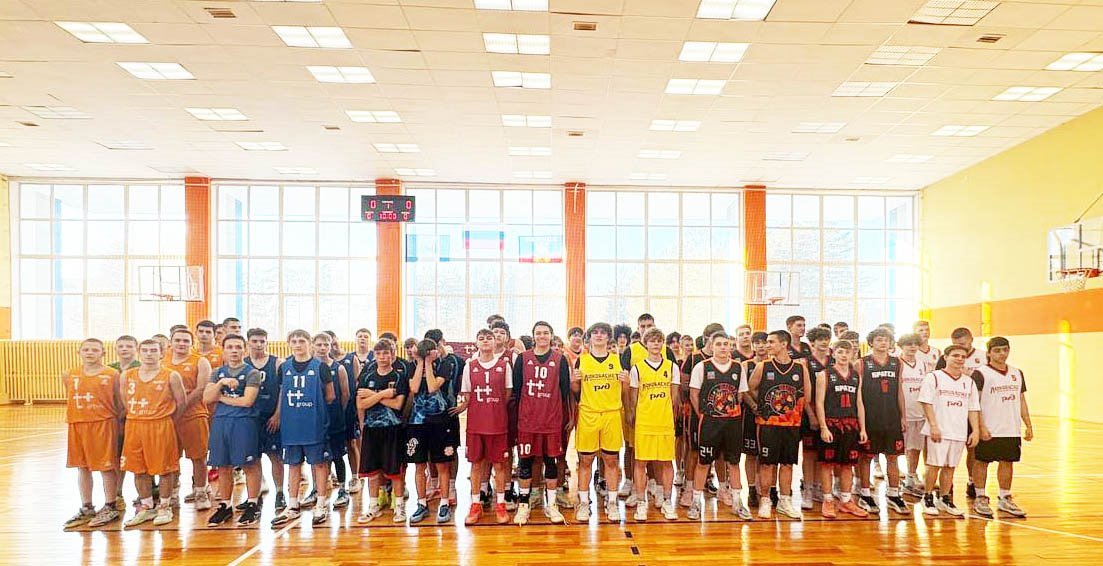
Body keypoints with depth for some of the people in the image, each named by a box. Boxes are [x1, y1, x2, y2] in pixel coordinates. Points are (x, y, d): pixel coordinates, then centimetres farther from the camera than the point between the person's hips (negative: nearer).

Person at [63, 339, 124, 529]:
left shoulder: (112, 374, -4)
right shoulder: (69, 376, 7)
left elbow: (119, 401, 0)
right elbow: (70, 400, 16)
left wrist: (118, 422, -3)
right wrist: (79, 415, 9)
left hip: (104, 424, -4)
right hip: (77, 425, 5)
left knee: (107, 466, 1)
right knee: (82, 467, 12)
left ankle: (109, 508, 12)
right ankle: (86, 509, 24)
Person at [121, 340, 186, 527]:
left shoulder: (171, 376, -5)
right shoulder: (127, 376, 7)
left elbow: (181, 403, -1)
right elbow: (123, 402, 15)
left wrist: (167, 422, 2)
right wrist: (137, 420, 10)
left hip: (161, 427, -4)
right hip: (133, 426, 4)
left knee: (165, 468, 1)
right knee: (138, 469, 10)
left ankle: (165, 507, 15)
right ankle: (146, 507, 24)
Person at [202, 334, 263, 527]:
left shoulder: (252, 373, -3)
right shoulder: (217, 373, 12)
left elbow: (247, 401, -14)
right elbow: (206, 399, 1)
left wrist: (220, 397, -5)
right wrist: (222, 383, -14)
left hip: (244, 422, -5)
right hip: (220, 422, 5)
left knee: (249, 465, 0)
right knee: (223, 466, 11)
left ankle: (253, 505, 9)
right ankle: (225, 506, 23)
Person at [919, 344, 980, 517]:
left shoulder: (969, 382, 13)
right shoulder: (934, 377, -3)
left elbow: (973, 409, 14)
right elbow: (926, 403, -7)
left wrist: (976, 430, 6)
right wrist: (933, 425, -14)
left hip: (960, 432, 5)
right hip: (939, 431, -5)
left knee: (950, 466, 10)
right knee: (934, 465, -1)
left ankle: (944, 499, 21)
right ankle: (928, 498, 12)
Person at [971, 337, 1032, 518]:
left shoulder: (1017, 373, 12)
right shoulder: (980, 373, -8)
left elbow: (1021, 400, 16)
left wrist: (1028, 425, 10)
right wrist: (981, 427, -17)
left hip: (1012, 430, 6)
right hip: (989, 430, -6)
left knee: (1007, 462, 12)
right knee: (982, 462, 2)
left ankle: (1005, 499, 23)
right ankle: (980, 498, 12)